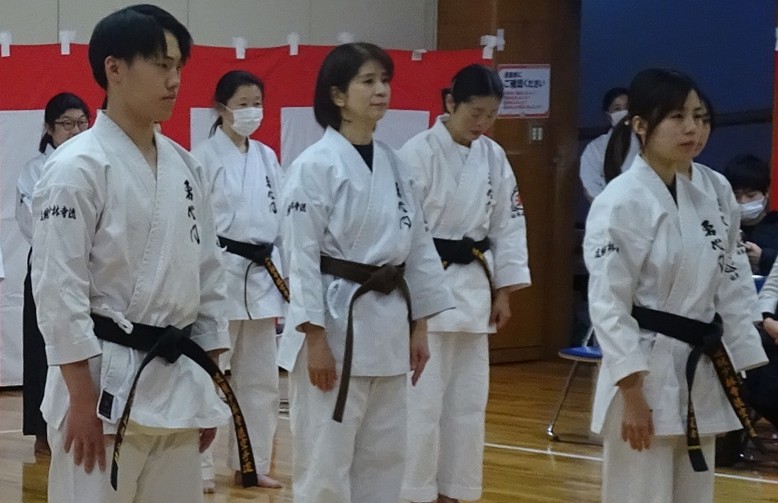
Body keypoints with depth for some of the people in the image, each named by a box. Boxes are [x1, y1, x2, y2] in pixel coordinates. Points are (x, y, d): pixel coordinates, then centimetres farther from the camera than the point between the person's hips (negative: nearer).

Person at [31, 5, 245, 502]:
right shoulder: (78, 167, -12)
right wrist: (82, 397, -17)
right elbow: (58, 286, -15)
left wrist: (209, 381, 13)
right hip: (106, 382, -7)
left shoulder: (185, 167, 10)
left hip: (174, 382, 7)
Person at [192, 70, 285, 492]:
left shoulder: (267, 157, 11)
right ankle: (200, 467, 5)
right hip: (220, 273, -6)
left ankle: (251, 463, 23)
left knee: (260, 378, 12)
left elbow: (281, 219, 14)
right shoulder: (204, 157, -8)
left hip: (262, 274, 6)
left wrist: (285, 276, 10)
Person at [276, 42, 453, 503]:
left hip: (387, 325, 7)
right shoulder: (315, 166, -11)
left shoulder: (393, 164, 10)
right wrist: (315, 338, -17)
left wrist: (419, 326, 11)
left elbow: (419, 246, 14)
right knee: (325, 460, -3)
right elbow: (302, 256, -13)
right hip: (335, 323, -7)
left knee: (385, 456, 13)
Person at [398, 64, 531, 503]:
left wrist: (503, 292, 8)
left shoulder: (494, 157, 6)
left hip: (472, 285, 6)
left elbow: (508, 226, 11)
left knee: (468, 399, 11)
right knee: (424, 398, -5)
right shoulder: (418, 153, -12)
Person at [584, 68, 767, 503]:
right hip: (645, 373, -6)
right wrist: (632, 395, -17)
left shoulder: (716, 190, 4)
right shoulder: (621, 203, -14)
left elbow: (733, 284, 10)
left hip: (703, 374, 7)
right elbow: (609, 304, -15)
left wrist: (745, 369, 7)